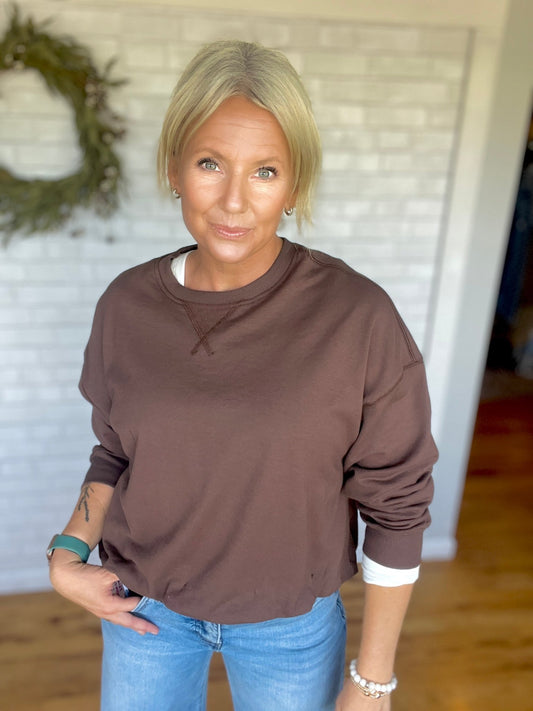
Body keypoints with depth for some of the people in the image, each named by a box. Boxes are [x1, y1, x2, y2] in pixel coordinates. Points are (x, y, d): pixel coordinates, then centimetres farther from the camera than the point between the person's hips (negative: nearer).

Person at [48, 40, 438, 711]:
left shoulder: (359, 318, -22)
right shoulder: (127, 306, -11)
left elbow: (396, 503, -13)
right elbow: (117, 450, 5)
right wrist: (69, 553, -9)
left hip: (292, 618, -2)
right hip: (145, 605, 3)